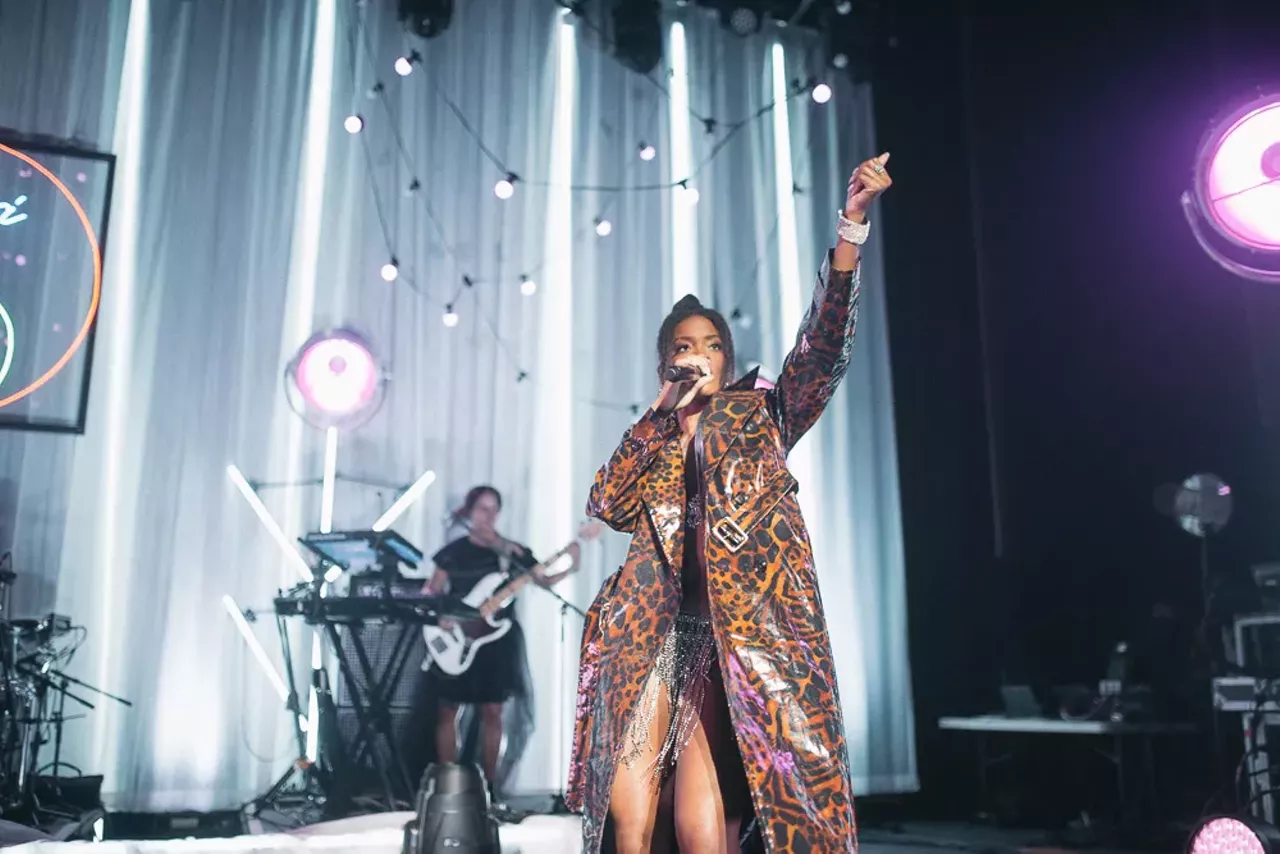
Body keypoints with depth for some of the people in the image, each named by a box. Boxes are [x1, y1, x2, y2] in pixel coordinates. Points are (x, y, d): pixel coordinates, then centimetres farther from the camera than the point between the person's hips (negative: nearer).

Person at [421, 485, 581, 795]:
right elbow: (429, 592, 2)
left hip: (497, 641, 1)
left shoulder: (512, 551, 4)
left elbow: (544, 579, 2)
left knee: (492, 712, 4)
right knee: (447, 711, 3)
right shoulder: (453, 551, 0)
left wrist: (570, 566, -14)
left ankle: (488, 784, 14)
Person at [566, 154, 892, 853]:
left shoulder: (760, 417, 15)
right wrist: (662, 412, 4)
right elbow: (605, 505, 4)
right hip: (653, 634, 3)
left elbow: (822, 345, 0)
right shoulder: (649, 440, 22)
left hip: (736, 637, -2)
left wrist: (852, 222, -10)